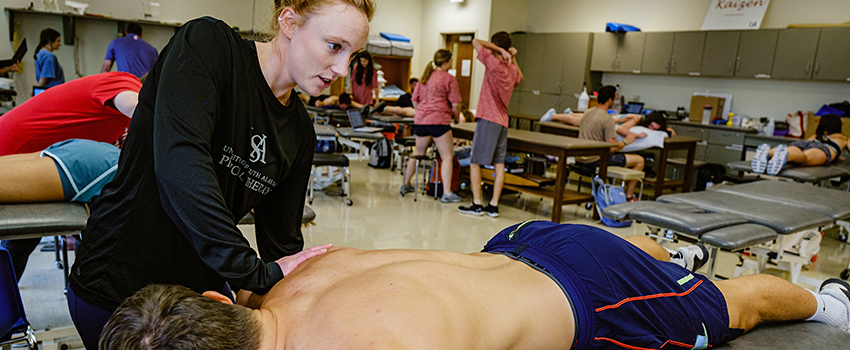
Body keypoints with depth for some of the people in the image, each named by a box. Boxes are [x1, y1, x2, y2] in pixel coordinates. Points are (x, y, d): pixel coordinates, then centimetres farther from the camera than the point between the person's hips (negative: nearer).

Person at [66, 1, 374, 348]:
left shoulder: (300, 130, -2)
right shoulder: (207, 43, -19)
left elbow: (281, 241, 1)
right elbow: (179, 167, -33)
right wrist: (258, 274, -29)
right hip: (118, 284, -5)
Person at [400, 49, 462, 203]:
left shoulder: (425, 76, 14)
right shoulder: (449, 79, -6)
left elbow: (414, 99, 18)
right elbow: (455, 104, -8)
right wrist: (456, 118, 9)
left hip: (420, 120, 7)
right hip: (439, 121, -7)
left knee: (418, 153, 21)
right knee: (447, 157, -2)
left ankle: (405, 184, 30)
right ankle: (447, 193, -6)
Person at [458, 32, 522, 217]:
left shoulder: (493, 63, -11)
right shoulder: (513, 69, 10)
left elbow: (476, 42, -3)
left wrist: (499, 50, -3)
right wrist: (513, 58, 24)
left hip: (487, 119, -7)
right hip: (503, 121, 7)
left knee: (475, 162, -1)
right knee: (499, 164, 6)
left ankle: (477, 204, -1)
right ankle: (493, 205, 8)